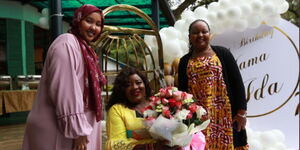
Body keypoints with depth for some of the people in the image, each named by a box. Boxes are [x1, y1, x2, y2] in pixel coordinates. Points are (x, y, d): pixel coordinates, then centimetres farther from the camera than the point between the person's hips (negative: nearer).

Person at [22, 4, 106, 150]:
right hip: (58, 131, -9)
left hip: (78, 126, 9)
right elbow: (64, 90, -23)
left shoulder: (85, 49, 15)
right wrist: (77, 130, -21)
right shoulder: (67, 43, -14)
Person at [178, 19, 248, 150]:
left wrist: (241, 112, -6)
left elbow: (237, 83, -1)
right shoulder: (185, 61, 10)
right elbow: (182, 91, 11)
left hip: (224, 115, -2)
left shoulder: (222, 53, 3)